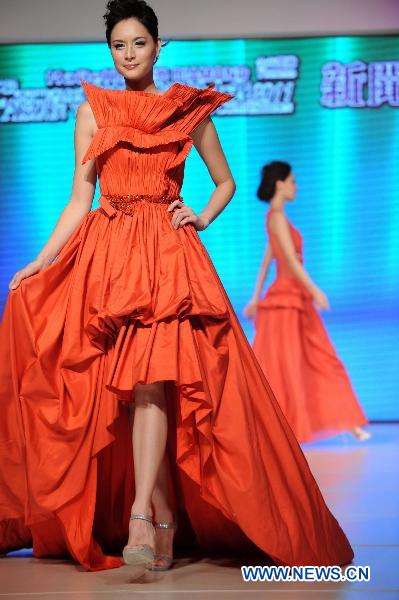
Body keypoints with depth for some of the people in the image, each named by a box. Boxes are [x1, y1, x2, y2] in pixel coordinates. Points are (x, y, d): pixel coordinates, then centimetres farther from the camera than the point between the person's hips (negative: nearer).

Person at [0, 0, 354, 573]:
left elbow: (226, 182, 20)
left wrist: (202, 219, 2)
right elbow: (79, 199, 8)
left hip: (168, 256, -1)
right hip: (107, 256, 2)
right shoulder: (94, 111, 11)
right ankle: (166, 523, 4)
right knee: (136, 386, -2)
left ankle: (141, 519, -23)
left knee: (151, 380, -17)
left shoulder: (190, 109, 10)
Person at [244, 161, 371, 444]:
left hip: (298, 299, 9)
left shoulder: (278, 217, 16)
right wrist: (314, 289, -27)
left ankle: (348, 423, 12)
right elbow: (290, 259, -22)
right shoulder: (277, 216, -13)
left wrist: (256, 298, 21)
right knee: (281, 366, -5)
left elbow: (266, 261, 19)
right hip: (286, 298, -9)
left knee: (322, 360, 9)